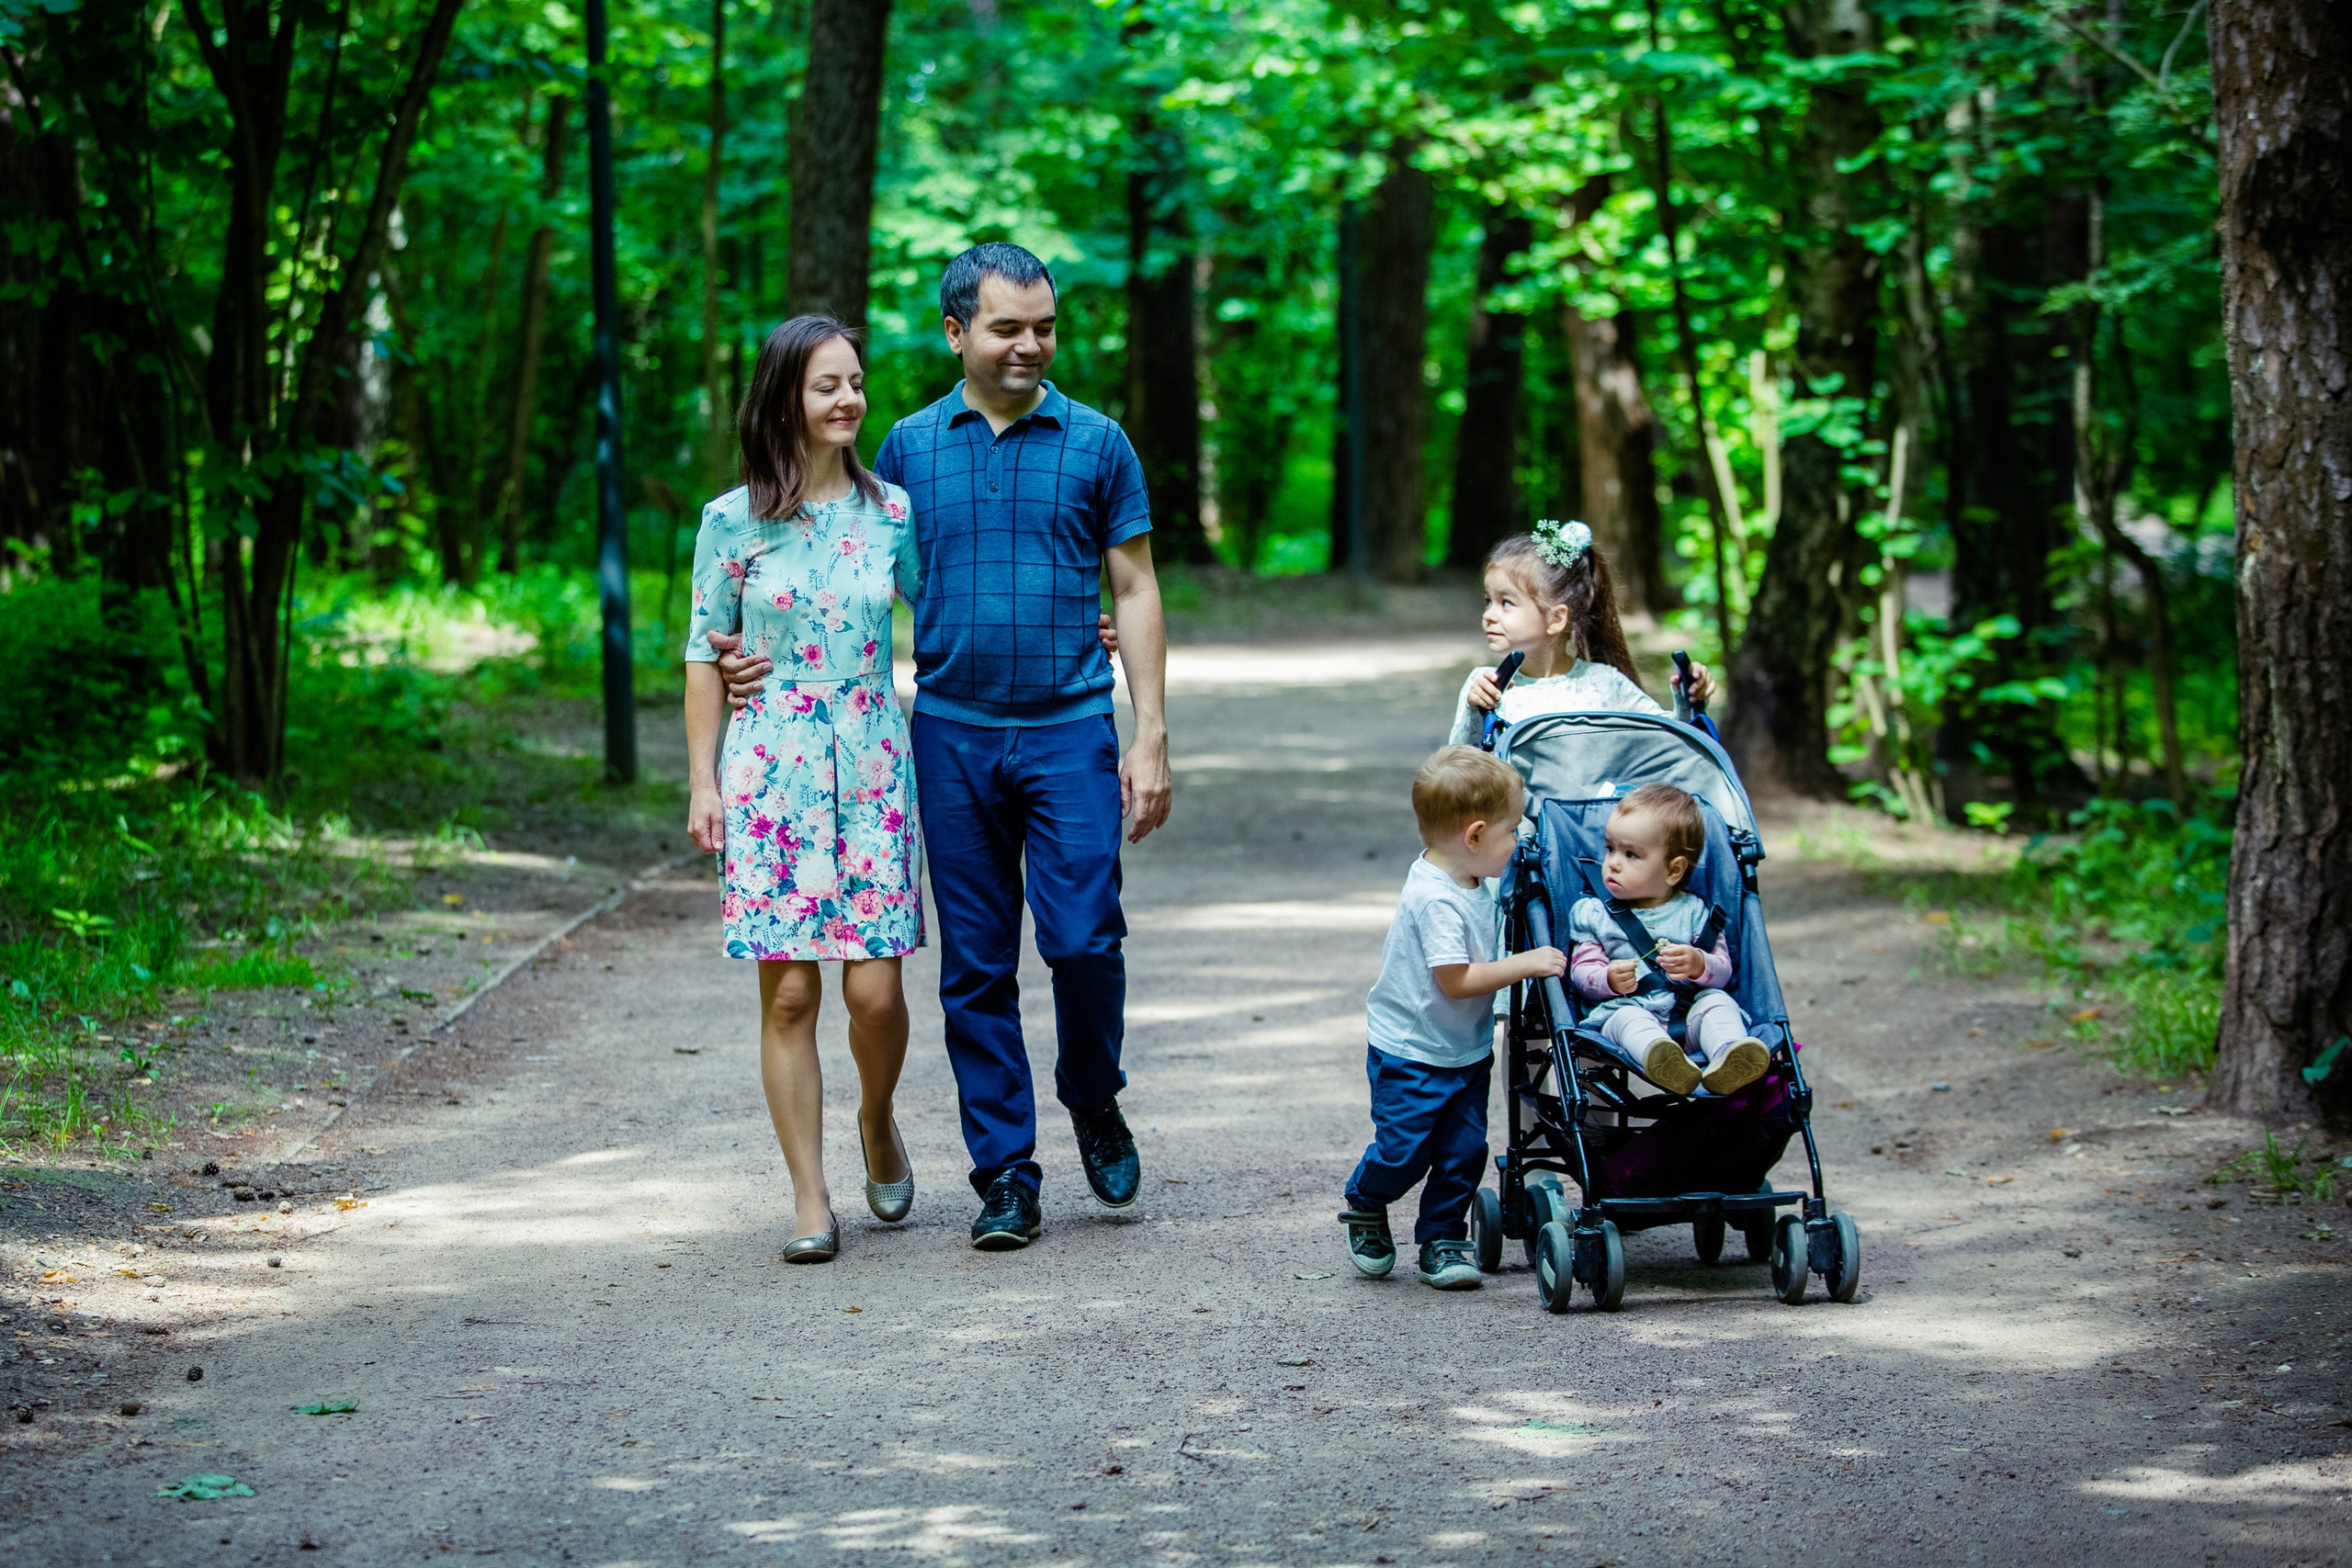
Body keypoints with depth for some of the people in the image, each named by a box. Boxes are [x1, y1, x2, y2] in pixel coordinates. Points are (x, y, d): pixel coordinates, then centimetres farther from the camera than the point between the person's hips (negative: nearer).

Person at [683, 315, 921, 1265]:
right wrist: (702, 781, 1)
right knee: (789, 993, -3)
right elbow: (705, 655, 5)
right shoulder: (733, 521, 1)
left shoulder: (889, 513, 5)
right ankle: (810, 1199, 4)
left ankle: (877, 1122, 26)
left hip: (871, 767, 1)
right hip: (770, 770, -1)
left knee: (875, 988, -5)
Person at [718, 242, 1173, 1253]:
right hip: (951, 733, 2)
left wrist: (1150, 740, -1)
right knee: (976, 967, 3)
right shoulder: (909, 447, 8)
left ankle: (1094, 1104, 19)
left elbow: (1134, 594, 5)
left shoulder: (1095, 443, 3)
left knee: (1083, 940, -10)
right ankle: (1005, 1178, 10)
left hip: (1068, 729, -2)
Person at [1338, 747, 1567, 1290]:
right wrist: (1525, 964, -23)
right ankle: (1365, 1207, 26)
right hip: (1410, 1051, -8)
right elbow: (1456, 980, -29)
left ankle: (1443, 1240, 16)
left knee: (1465, 1149, 3)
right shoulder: (1434, 899, -28)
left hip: (1468, 1050, 8)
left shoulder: (1464, 880, 1)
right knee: (1404, 1150, -3)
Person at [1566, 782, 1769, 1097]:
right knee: (1629, 1018, -33)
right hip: (1623, 1008, -2)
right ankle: (1663, 1060, -68)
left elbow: (1723, 971, 6)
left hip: (1688, 1012, 2)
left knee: (1717, 1001, -25)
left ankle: (1729, 1056, -56)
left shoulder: (1693, 912, 13)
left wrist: (1699, 964, -18)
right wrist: (1608, 980, -18)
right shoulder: (1592, 915, 15)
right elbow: (1581, 971, 5)